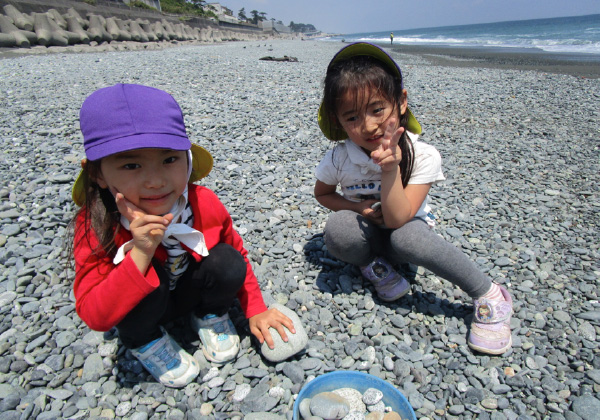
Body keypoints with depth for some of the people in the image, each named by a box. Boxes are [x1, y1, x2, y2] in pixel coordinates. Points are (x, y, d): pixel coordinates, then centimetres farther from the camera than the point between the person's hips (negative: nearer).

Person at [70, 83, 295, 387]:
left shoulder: (205, 205, -24)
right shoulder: (95, 226, -29)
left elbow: (238, 255, -5)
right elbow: (94, 317, -32)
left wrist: (255, 310, -8)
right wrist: (140, 254, -46)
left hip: (192, 290, 2)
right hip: (137, 308, -1)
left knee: (227, 262, -26)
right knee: (149, 283, -34)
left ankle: (210, 316, 6)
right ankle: (145, 341, 0)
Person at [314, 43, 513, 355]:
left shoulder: (423, 157, -22)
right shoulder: (339, 159, -18)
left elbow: (397, 219, -28)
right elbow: (322, 193, 3)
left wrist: (391, 169, -42)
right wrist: (358, 207, -16)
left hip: (405, 230, -1)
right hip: (367, 236, 1)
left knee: (408, 237, -38)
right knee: (338, 228, -34)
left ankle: (490, 296, -16)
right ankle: (373, 264, -2)